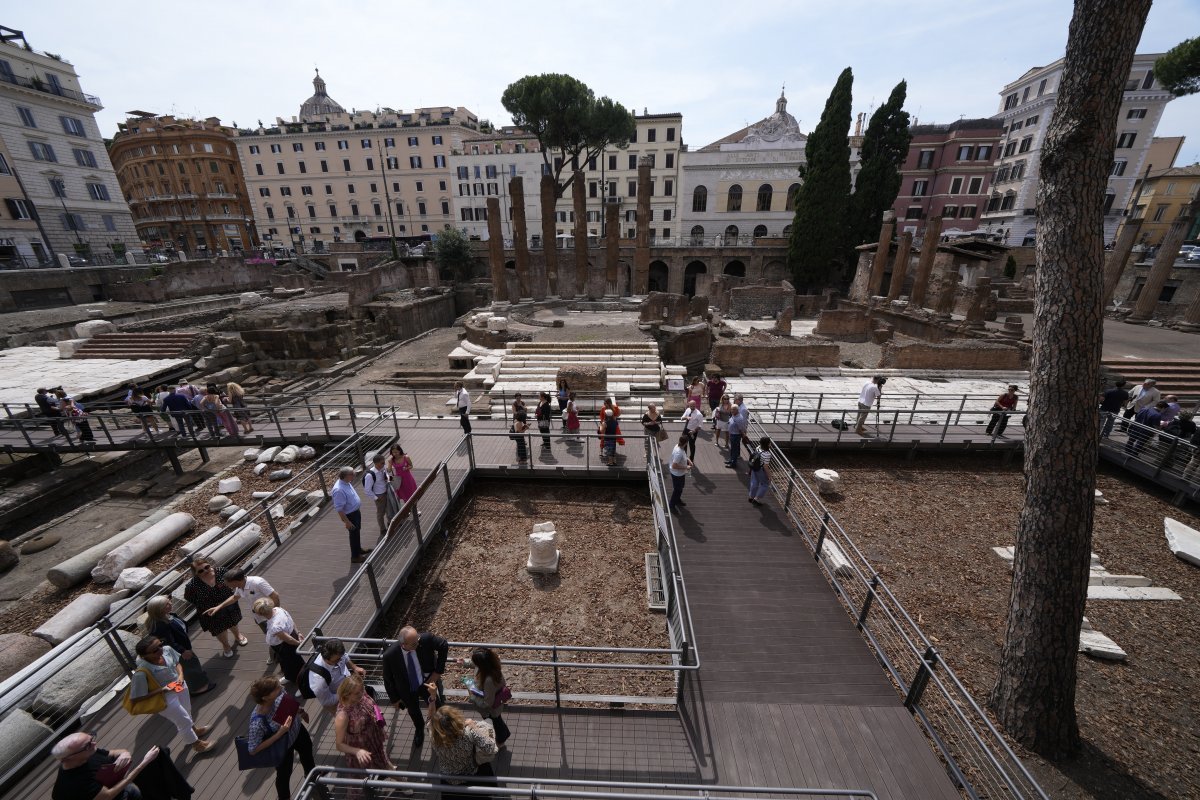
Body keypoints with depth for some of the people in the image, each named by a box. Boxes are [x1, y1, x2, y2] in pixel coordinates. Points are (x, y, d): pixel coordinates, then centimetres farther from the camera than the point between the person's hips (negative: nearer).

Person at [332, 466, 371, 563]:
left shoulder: (346, 482, -7)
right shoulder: (339, 490, -34)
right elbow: (339, 509, -28)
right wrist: (347, 522, -23)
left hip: (356, 511, 9)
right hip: (350, 515, -9)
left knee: (357, 532, 26)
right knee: (354, 534, 10)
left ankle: (359, 549, 47)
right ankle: (355, 556, 29)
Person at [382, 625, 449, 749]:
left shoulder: (426, 639, -34)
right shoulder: (389, 655, -31)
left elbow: (444, 645, -15)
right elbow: (388, 679, -11)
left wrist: (438, 671, -15)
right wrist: (395, 698, -1)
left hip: (428, 683, -1)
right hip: (407, 691, 1)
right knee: (414, 712, 27)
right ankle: (419, 730, 62)